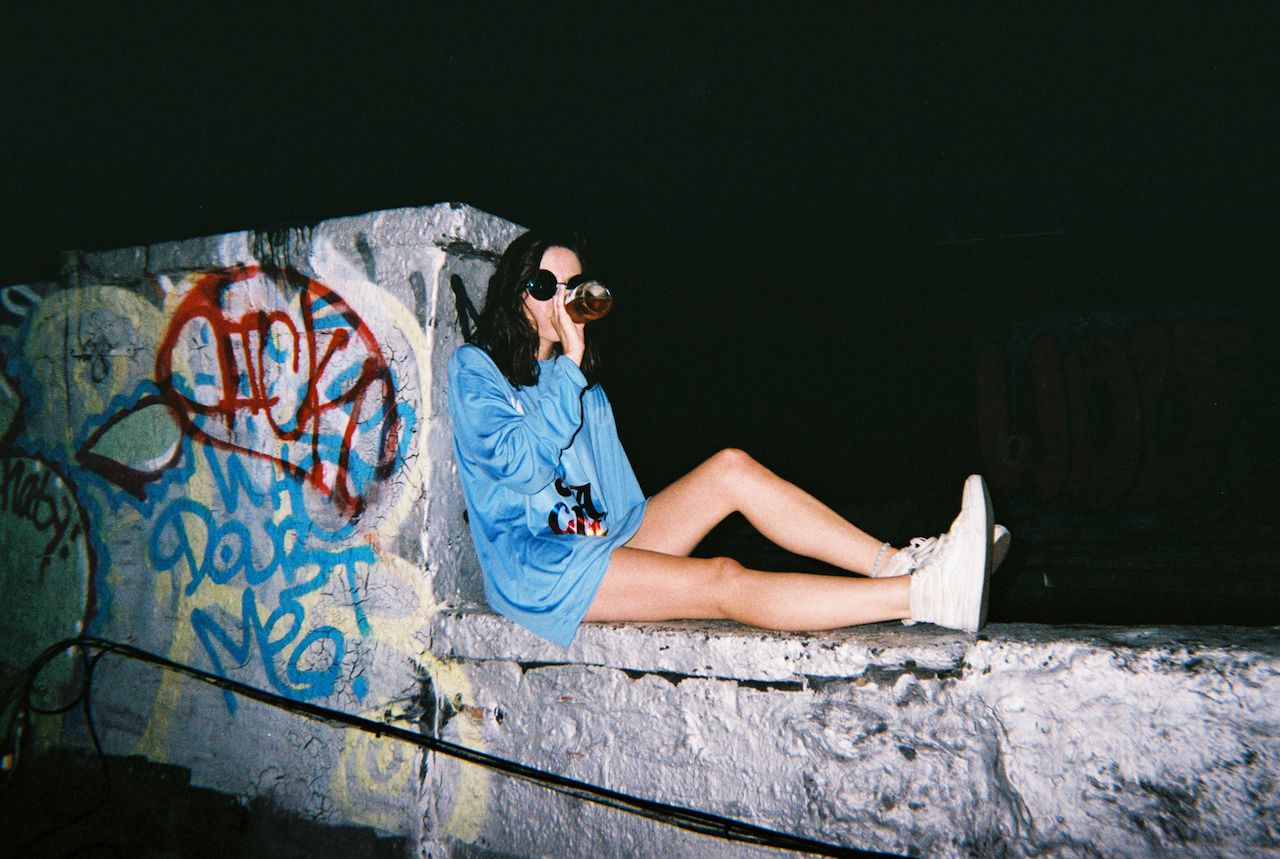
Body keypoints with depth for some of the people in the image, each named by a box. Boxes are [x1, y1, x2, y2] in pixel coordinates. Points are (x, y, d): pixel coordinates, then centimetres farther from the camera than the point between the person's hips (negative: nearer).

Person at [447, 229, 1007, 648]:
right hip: (536, 566, -7)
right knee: (721, 581, -29)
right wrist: (568, 365, -17)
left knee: (731, 468, -16)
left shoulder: (577, 374, 19)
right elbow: (523, 465, -19)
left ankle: (899, 565, -27)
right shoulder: (475, 367, -3)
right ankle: (925, 595, -41)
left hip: (603, 539, 7)